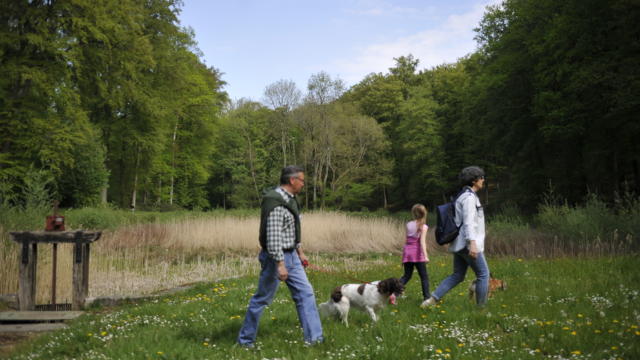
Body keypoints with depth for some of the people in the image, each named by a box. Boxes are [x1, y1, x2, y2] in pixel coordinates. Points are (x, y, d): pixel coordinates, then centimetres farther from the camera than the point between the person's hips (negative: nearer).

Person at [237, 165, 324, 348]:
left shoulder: (290, 199, 9)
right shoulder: (276, 202, -23)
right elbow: (273, 235, -27)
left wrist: (300, 251, 22)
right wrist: (280, 264, -29)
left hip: (291, 256, 9)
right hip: (276, 257, -9)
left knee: (305, 293, 6)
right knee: (262, 298, 3)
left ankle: (313, 336, 11)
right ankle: (245, 339, 19)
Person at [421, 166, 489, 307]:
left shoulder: (463, 196, 18)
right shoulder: (469, 197, -13)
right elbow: (468, 222, -23)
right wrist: (472, 244, -29)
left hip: (460, 244, 10)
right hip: (467, 244, -10)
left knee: (457, 276, 11)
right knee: (483, 274, 2)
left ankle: (432, 299, 3)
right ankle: (481, 307, 9)